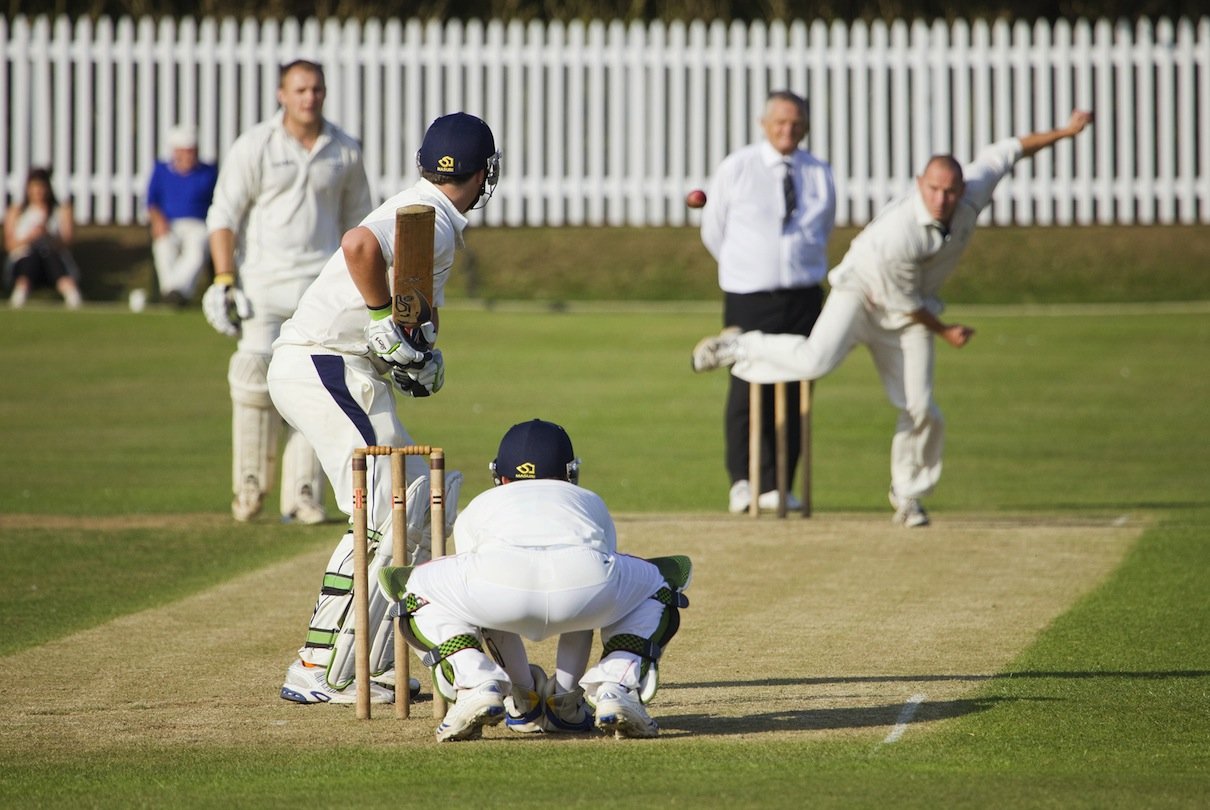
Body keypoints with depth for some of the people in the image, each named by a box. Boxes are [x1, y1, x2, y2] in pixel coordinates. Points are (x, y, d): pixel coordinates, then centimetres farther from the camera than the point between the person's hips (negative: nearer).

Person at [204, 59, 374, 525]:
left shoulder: (345, 152, 7)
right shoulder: (254, 147, -3)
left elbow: (356, 219, 16)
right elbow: (222, 217, -4)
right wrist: (223, 284, -13)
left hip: (323, 285, 2)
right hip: (263, 285, -2)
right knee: (256, 381, -9)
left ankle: (302, 495, -3)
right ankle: (249, 486, 5)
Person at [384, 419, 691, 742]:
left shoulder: (479, 507, 42)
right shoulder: (590, 502, 44)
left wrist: (522, 685, 59)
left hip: (501, 580, 0)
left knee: (422, 594, 33)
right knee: (657, 588, 35)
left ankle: (476, 685, 9)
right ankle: (614, 688, 12)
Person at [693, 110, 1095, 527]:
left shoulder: (972, 192, -19)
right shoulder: (897, 234, -35)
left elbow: (1001, 154, 1)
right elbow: (902, 300, -21)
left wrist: (1062, 133, 9)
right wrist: (944, 332, -7)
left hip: (907, 319, 5)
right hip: (863, 291, -5)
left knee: (921, 410, -2)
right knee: (816, 360, -30)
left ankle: (907, 494, 21)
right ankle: (739, 346, -3)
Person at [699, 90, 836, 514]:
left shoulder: (819, 175, 7)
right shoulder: (736, 168, -1)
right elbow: (713, 232, 9)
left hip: (802, 299, 3)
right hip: (749, 301, -3)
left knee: (794, 395, 2)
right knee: (746, 392, -8)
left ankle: (775, 486, 7)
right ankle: (742, 483, 1)